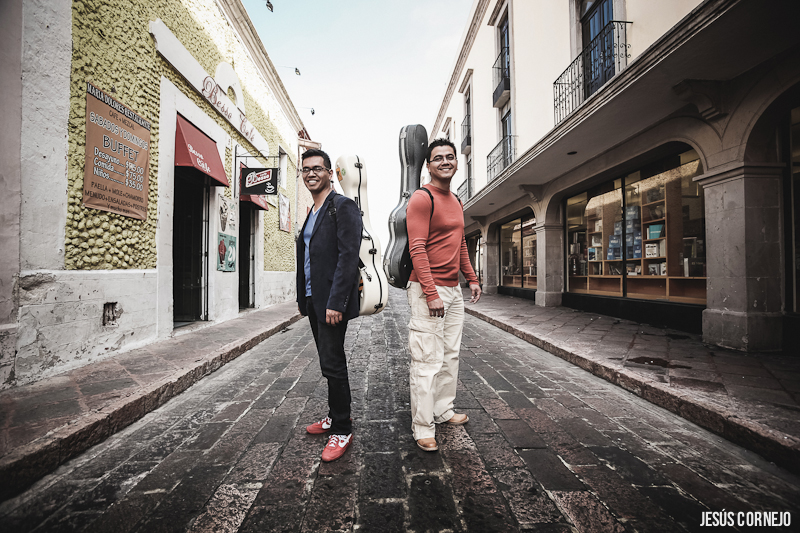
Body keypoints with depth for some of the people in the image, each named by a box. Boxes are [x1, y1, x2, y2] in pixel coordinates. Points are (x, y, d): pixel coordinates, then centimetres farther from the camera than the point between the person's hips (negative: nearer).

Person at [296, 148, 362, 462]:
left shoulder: (343, 207, -9)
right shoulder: (312, 213, 18)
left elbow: (348, 257, -18)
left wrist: (335, 302, -23)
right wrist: (303, 298, 16)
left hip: (331, 302, -9)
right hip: (313, 301, 9)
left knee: (332, 364, -3)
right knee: (328, 362, 17)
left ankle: (342, 430, 14)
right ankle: (336, 415, 32)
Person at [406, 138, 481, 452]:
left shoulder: (456, 202, 18)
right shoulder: (422, 199, -9)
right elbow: (417, 249, -17)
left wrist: (471, 278, 18)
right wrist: (431, 293, -21)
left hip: (453, 290, 9)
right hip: (428, 290, -9)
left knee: (451, 355, 15)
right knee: (427, 361, -4)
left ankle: (443, 411, 31)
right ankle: (423, 429, 9)